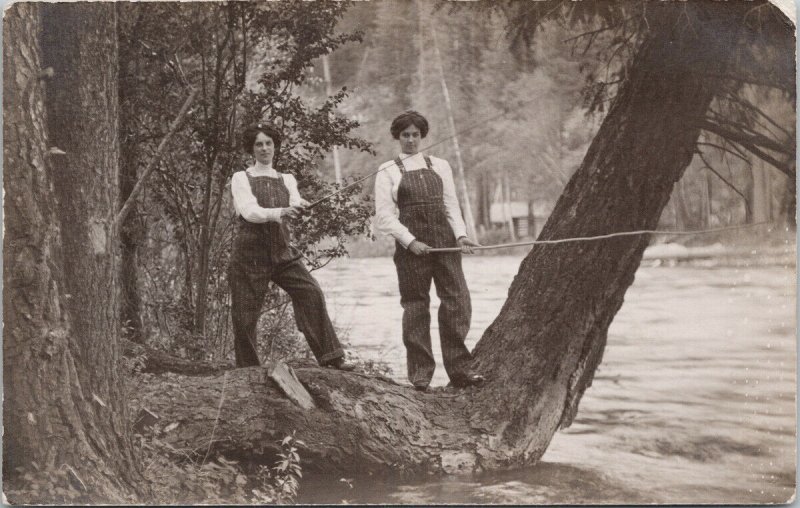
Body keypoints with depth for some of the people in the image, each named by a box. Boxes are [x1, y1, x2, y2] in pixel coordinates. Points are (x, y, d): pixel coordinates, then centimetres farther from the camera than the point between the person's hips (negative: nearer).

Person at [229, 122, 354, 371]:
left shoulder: (286, 180, 14)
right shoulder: (241, 178, 2)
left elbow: (295, 204, -4)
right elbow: (250, 211, -15)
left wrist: (299, 207, -29)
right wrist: (279, 212, -33)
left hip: (281, 251, 3)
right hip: (249, 253, -3)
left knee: (311, 292, -16)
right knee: (244, 314, -4)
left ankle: (330, 357, -16)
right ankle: (246, 370, 13)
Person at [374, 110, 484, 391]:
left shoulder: (439, 166, 14)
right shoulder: (388, 171, 5)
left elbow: (452, 206, 13)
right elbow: (384, 216, -1)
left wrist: (460, 234, -4)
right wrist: (410, 241, -11)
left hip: (445, 240, 3)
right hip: (411, 244, -3)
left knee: (457, 300, -5)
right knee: (415, 305, -1)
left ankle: (460, 369, 1)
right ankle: (420, 372, 7)